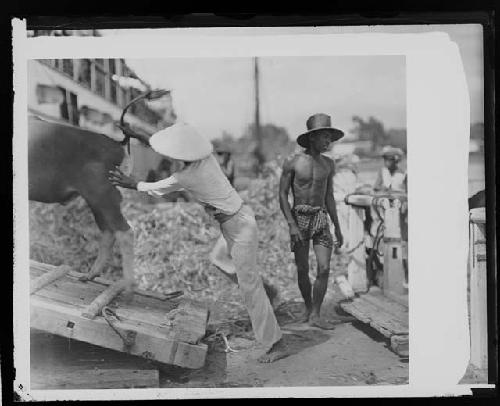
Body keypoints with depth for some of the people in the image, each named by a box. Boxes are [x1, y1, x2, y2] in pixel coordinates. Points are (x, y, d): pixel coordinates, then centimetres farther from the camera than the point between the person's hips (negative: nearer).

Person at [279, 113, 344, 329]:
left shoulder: (328, 164, 6)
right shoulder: (292, 162, -6)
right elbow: (282, 194, -5)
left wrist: (337, 228, 16)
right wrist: (291, 225, -15)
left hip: (321, 218, 3)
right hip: (299, 218, -3)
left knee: (324, 268, -9)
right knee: (303, 270, 4)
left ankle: (315, 315, 1)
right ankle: (308, 307, 27)